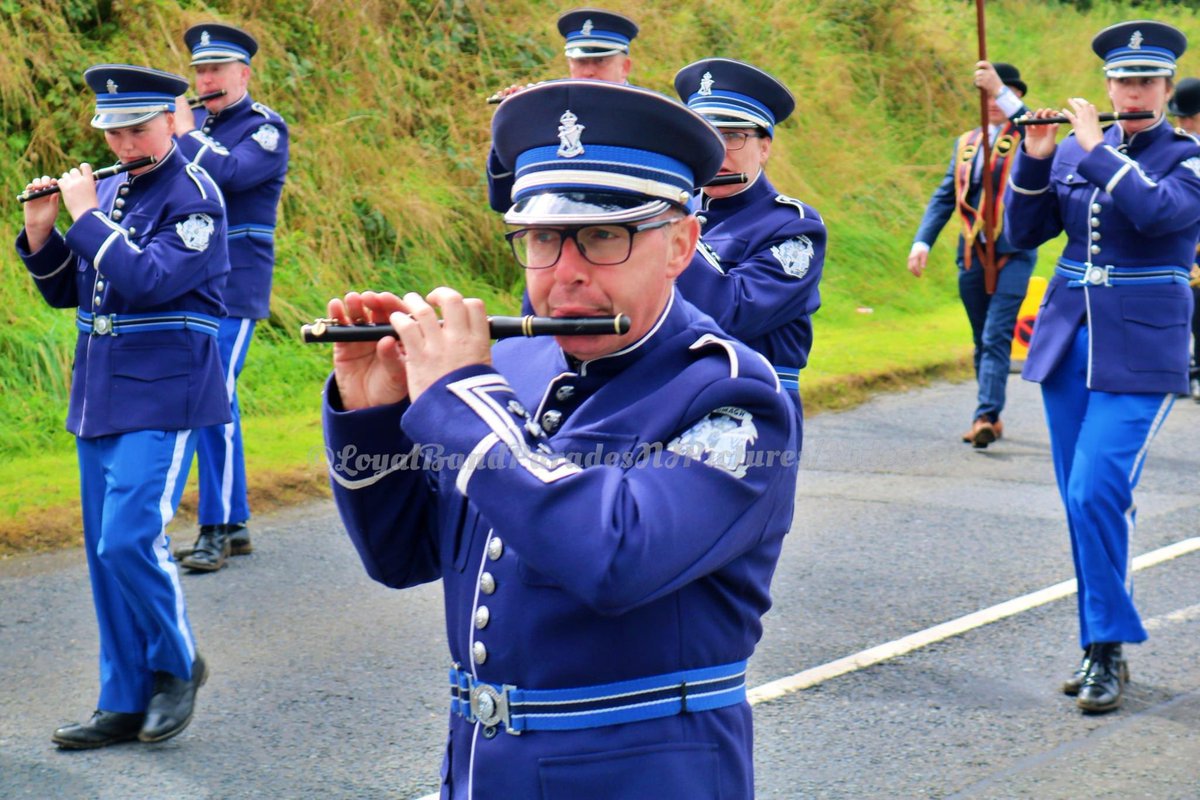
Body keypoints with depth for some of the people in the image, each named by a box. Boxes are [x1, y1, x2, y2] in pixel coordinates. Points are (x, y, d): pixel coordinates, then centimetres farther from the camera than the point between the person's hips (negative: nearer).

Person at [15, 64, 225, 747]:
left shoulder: (194, 196, -9)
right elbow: (66, 291, 15)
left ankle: (177, 665, 7)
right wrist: (40, 230, -1)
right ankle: (125, 704, 17)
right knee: (105, 553, 9)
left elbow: (148, 280, -23)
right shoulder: (107, 189, 13)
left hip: (162, 396, -8)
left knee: (128, 542, -16)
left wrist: (85, 213, -15)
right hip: (99, 396, 8)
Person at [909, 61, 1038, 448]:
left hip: (1013, 253, -5)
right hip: (972, 253, 5)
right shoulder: (966, 143, 15)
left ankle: (986, 416, -21)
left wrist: (1001, 90, -34)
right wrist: (922, 242, -2)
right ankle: (992, 419, 18)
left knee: (996, 337, -15)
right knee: (982, 341, 10)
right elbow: (944, 197, 12)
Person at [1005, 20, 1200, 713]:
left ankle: (1110, 650, -6)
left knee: (1097, 493, -16)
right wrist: (1034, 158, -7)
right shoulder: (1074, 151, 9)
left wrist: (1098, 147, -16)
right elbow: (1023, 234, 7)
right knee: (1084, 500, 8)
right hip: (1067, 344, 5)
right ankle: (1102, 646, 19)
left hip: (1139, 353, -5)